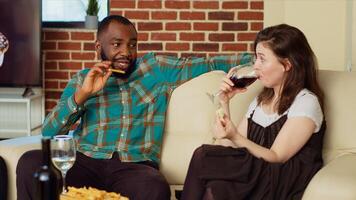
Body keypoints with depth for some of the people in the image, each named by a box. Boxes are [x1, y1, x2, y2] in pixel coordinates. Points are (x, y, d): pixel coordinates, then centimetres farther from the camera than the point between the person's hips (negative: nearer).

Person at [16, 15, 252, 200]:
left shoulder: (156, 68, 15)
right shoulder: (82, 80, 16)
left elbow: (206, 64, 12)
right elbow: (48, 133, 8)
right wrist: (82, 94, -5)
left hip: (134, 166, -1)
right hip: (85, 162, 1)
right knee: (30, 162, -29)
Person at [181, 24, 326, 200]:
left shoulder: (306, 102, -6)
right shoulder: (261, 100, 17)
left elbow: (277, 158, -13)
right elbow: (227, 148, 11)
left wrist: (235, 137, -26)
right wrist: (224, 103, 4)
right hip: (256, 180, 6)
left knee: (203, 156, -22)